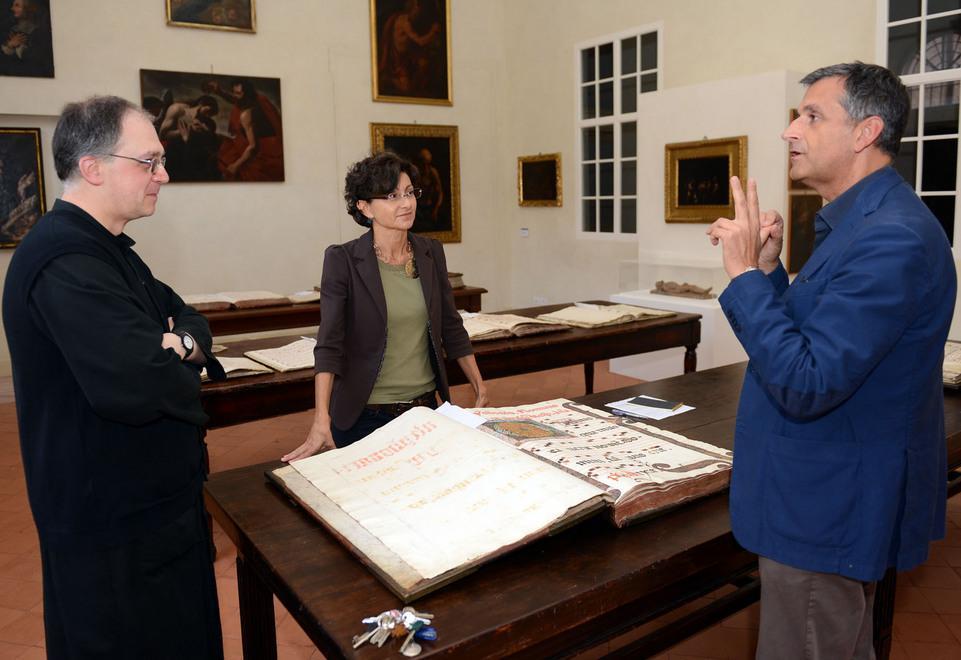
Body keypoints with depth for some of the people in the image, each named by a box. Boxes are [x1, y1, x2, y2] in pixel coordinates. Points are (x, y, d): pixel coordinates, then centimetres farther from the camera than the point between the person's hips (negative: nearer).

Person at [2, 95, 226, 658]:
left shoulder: (105, 247, 10)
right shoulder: (66, 261, -25)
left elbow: (189, 317, 13)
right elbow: (135, 385, -36)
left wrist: (185, 342, -12)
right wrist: (179, 367, -13)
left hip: (152, 495, 10)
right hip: (115, 524, -10)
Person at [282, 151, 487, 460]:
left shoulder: (431, 253, 3)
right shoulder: (343, 260, -11)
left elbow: (451, 327, 10)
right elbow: (329, 344, -17)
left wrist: (479, 387, 9)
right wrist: (322, 419, -27)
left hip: (426, 406, 4)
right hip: (365, 414, -4)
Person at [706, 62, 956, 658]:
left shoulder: (891, 238, -25)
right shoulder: (866, 221, 8)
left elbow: (805, 385, -29)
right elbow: (806, 337, 12)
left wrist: (746, 274, -24)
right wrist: (768, 270, -4)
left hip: (828, 511, -10)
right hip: (833, 499, 10)